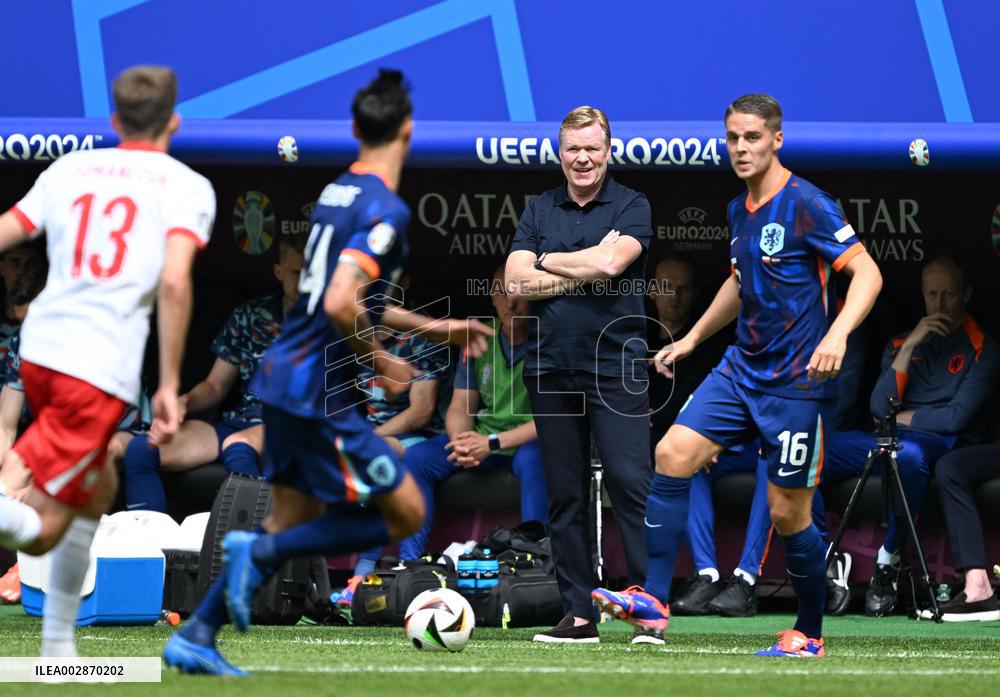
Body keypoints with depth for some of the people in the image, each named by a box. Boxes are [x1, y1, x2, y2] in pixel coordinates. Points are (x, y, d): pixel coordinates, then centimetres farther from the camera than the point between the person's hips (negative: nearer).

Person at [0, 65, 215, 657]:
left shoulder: (69, 169, 14)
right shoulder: (187, 187, 1)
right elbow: (174, 283, -13)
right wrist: (169, 386, -10)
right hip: (101, 370, -6)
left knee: (98, 487, 27)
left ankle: (59, 642, 25)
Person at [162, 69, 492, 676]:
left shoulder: (337, 193, 12)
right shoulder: (386, 209, -17)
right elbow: (341, 306, -28)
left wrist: (432, 327, 27)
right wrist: (382, 362, -12)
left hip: (282, 377, 9)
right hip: (319, 392, -9)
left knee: (293, 521, 16)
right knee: (405, 513, 0)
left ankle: (196, 637, 13)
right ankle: (259, 552, -7)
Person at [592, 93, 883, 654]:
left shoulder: (806, 204, -14)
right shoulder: (740, 209, 11)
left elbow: (867, 273, -19)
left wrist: (838, 334, -34)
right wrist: (691, 339, 30)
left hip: (797, 382, -7)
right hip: (743, 369, 7)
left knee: (788, 513, -2)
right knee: (672, 454, -7)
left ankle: (809, 635, 16)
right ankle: (654, 604, -6)